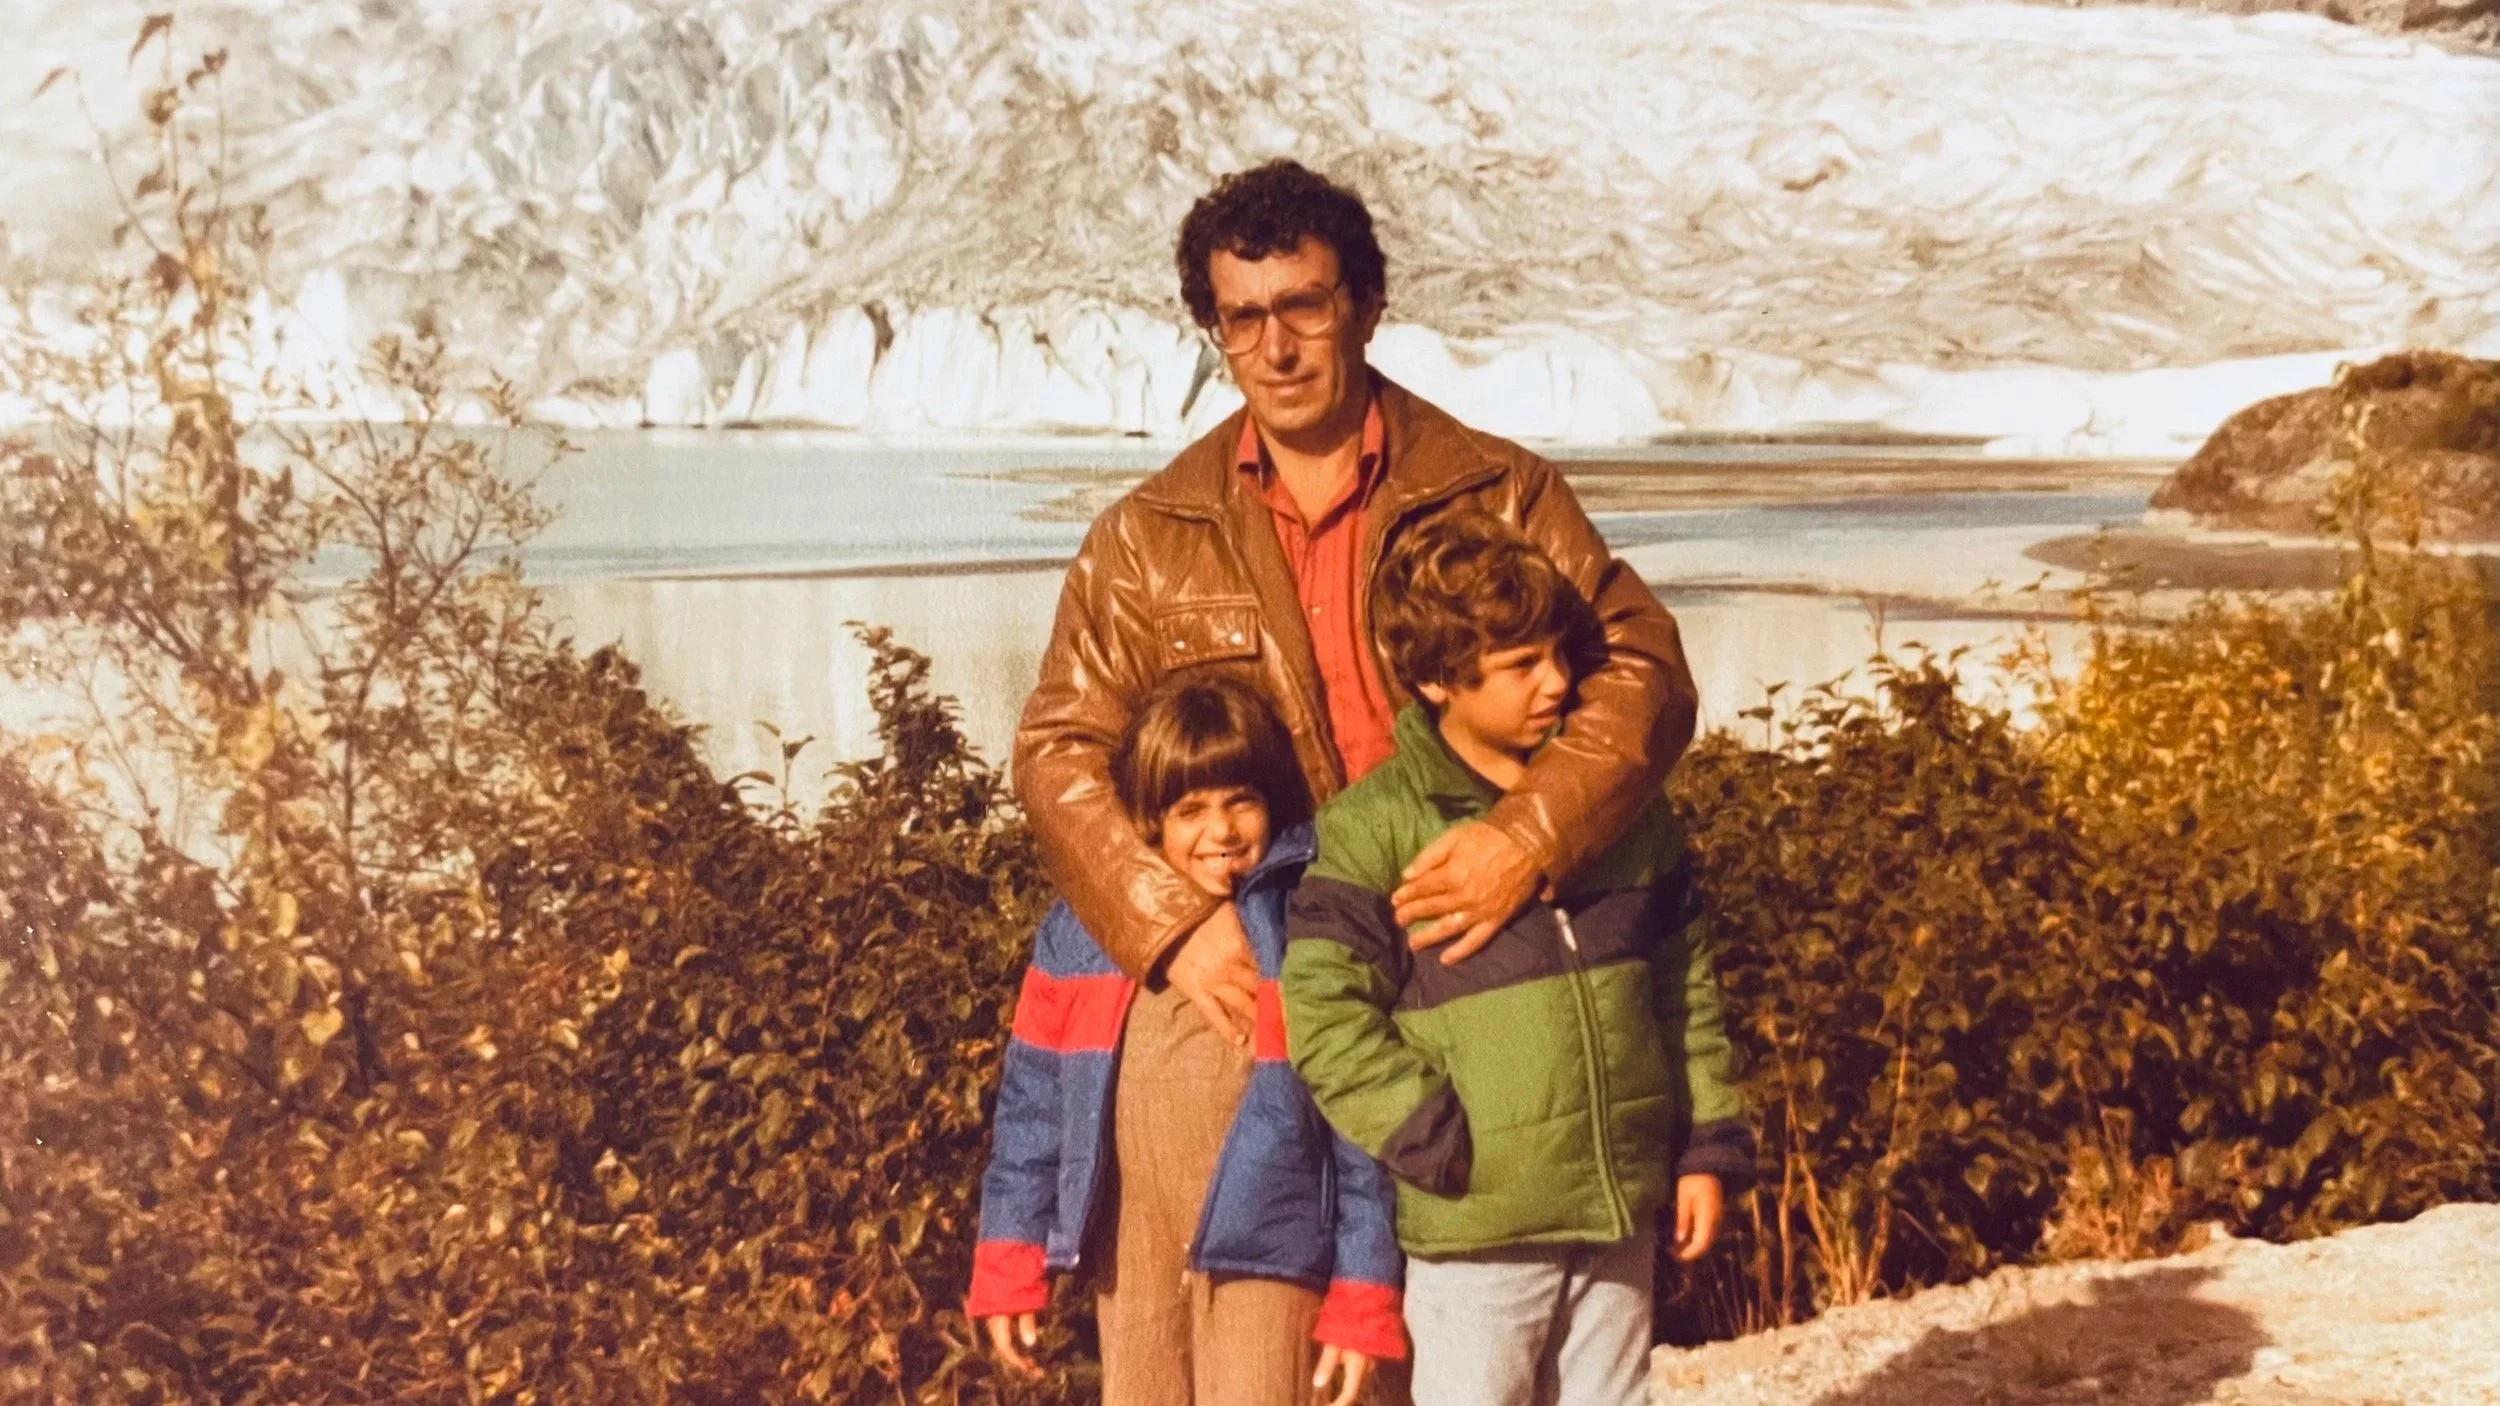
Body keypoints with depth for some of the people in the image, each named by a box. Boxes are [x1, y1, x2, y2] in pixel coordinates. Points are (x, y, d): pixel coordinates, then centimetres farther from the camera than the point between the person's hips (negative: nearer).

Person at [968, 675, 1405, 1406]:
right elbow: (1032, 1099, 7)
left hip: (1265, 1253, -3)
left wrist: (1362, 1294, -5)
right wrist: (1012, 1265, 5)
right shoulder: (1079, 934, 3)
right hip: (1134, 1256, 4)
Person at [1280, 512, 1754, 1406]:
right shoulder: (1373, 829, -10)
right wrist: (1444, 1145, -15)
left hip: (1620, 1213, 5)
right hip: (1475, 1230, -5)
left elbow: (1683, 984, 12)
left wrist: (1707, 1145, 8)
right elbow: (1323, 1015, -12)